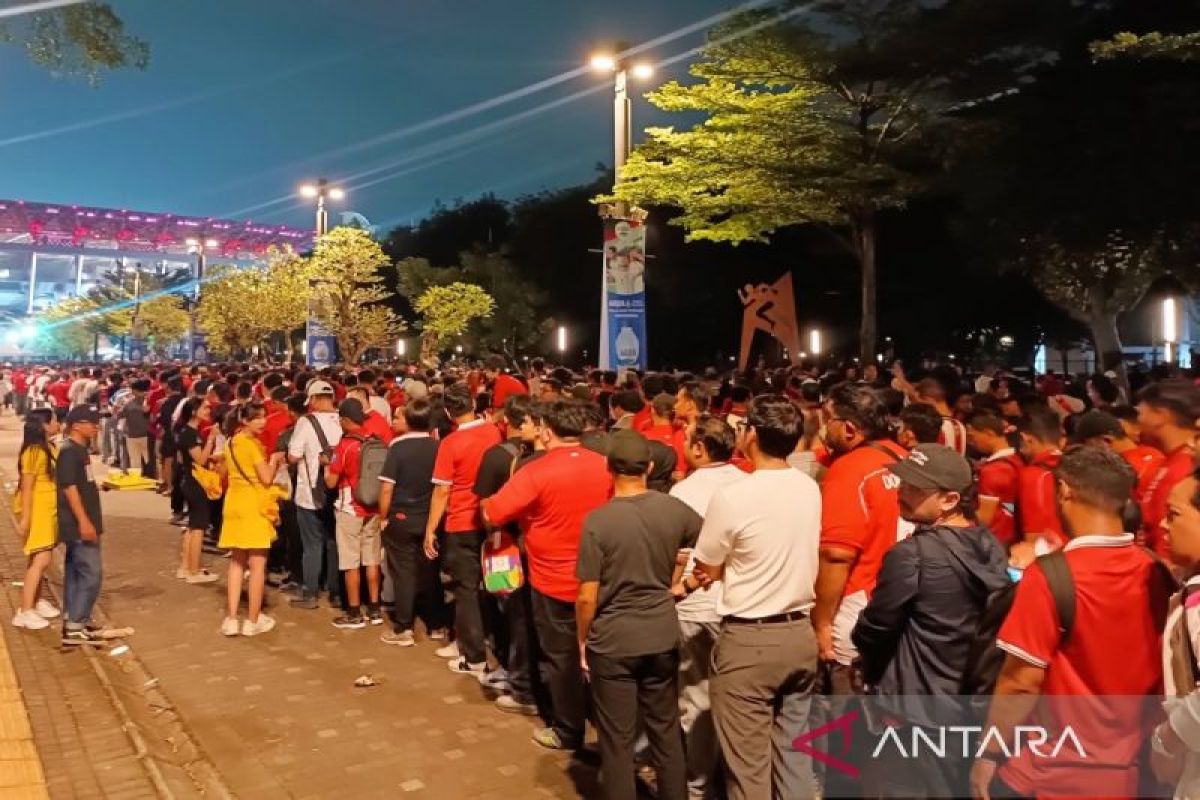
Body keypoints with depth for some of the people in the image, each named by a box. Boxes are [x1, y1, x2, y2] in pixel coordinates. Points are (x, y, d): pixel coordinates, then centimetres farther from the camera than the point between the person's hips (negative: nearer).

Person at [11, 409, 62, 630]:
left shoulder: (50, 447, 8)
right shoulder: (33, 451, -18)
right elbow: (27, 486, -18)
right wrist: (25, 517, -18)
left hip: (49, 510, 9)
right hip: (36, 510, -9)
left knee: (40, 559, 16)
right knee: (41, 560, -10)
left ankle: (37, 601, 28)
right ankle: (24, 612, -5)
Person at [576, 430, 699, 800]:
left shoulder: (598, 520, -18)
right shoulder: (675, 510, -7)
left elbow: (587, 597, -15)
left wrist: (583, 640, 2)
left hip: (612, 642, -4)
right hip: (663, 636, 4)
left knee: (618, 739, 10)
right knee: (666, 730, 19)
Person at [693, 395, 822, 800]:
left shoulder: (731, 496, -18)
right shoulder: (811, 489, 0)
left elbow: (707, 569, -5)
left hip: (748, 640, -6)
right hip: (800, 633, 6)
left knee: (748, 760, 7)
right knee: (792, 750, 19)